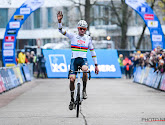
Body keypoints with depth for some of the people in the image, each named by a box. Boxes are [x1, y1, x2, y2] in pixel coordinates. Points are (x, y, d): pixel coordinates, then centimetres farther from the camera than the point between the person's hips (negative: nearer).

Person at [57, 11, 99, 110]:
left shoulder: (88, 38, 10)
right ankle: (72, 100, 6)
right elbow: (61, 31, -4)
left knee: (85, 69, -35)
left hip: (83, 59, 0)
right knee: (72, 78, -10)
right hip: (74, 59, 0)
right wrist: (59, 21, -23)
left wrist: (96, 65, 12)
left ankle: (84, 90, -16)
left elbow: (92, 52, 14)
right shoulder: (73, 36, 7)